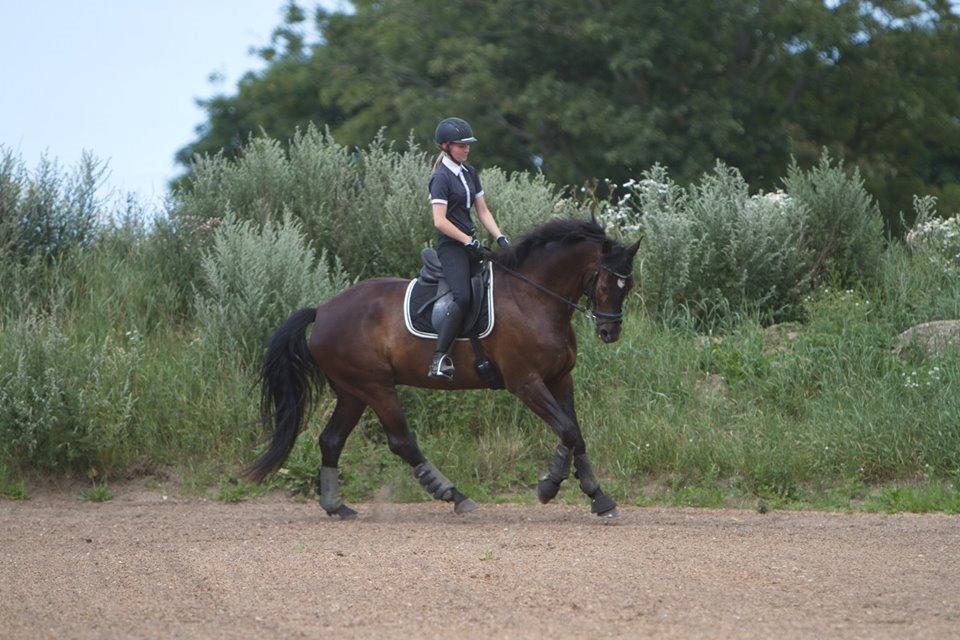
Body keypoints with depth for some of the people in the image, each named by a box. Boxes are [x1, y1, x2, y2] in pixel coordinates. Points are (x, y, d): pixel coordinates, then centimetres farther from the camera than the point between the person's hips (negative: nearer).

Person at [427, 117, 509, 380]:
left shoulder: (470, 173, 14)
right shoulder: (441, 178, -10)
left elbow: (483, 211, 16)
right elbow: (440, 221, -17)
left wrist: (500, 238, 3)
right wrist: (469, 242, -16)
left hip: (470, 243, 9)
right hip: (451, 246, -9)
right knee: (462, 297, -25)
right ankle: (439, 359, -27)